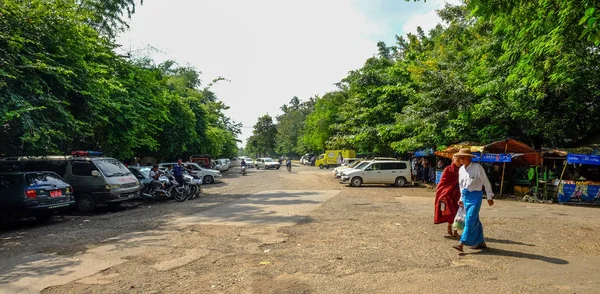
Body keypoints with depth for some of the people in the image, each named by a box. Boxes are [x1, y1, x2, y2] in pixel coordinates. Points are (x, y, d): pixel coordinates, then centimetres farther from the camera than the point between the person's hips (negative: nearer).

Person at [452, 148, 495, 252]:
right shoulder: (461, 169, 9)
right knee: (474, 220, 14)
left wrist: (489, 197, -3)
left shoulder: (477, 167, -10)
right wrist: (461, 198, 19)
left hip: (475, 196, -7)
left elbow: (486, 182, -5)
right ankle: (481, 242, 25)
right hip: (466, 196, 7)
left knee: (470, 220, -11)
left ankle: (462, 243, -14)